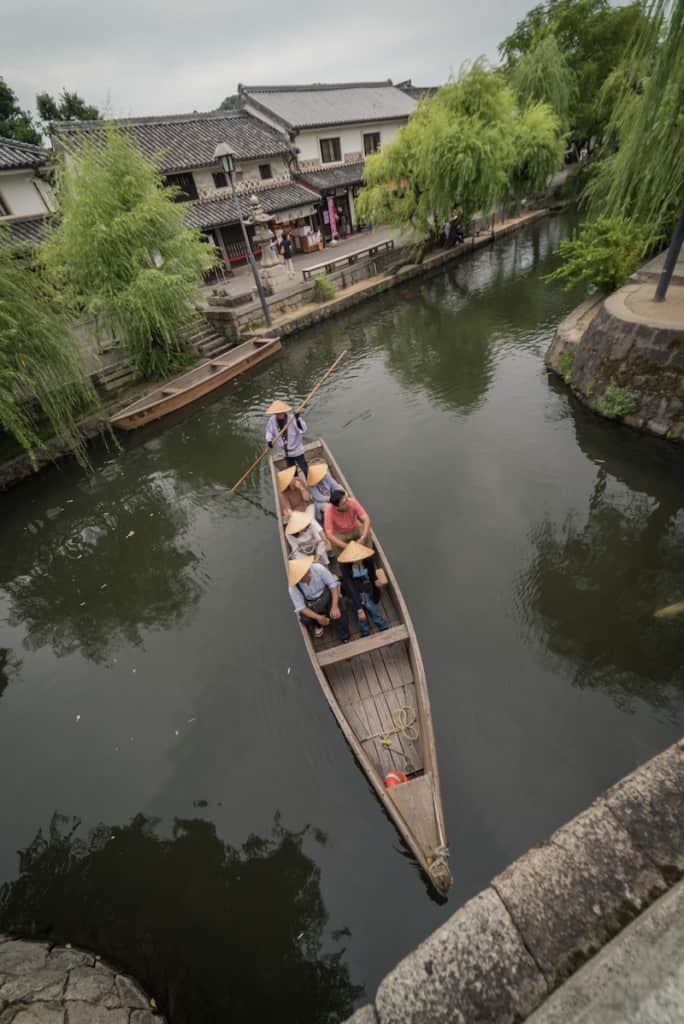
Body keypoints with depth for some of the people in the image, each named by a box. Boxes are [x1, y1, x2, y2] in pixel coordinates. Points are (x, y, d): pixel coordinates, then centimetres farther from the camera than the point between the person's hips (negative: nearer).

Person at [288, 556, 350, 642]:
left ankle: (345, 639, -1)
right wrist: (318, 617, -32)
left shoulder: (318, 568, -30)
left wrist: (335, 606, -30)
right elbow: (300, 608, -20)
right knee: (305, 619, -22)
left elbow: (333, 584, -22)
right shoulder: (293, 588, -27)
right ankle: (317, 625, 15)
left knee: (338, 609, -24)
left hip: (326, 595, -1)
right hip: (310, 605, 1)